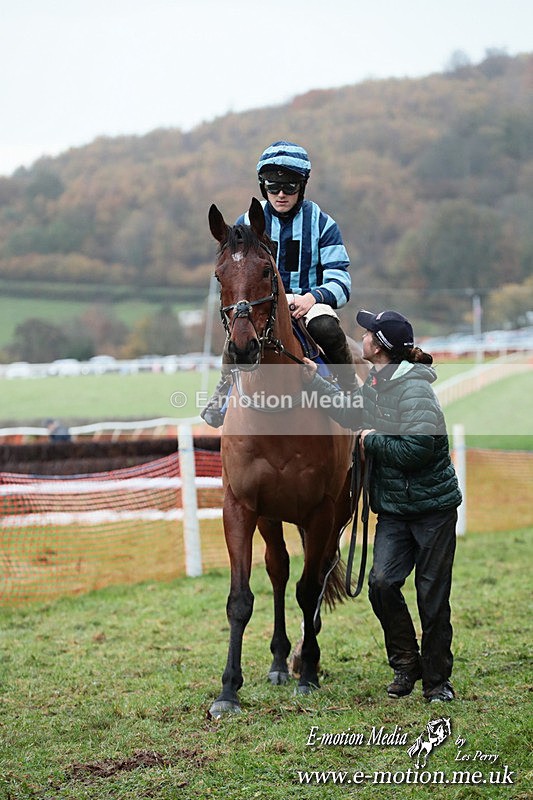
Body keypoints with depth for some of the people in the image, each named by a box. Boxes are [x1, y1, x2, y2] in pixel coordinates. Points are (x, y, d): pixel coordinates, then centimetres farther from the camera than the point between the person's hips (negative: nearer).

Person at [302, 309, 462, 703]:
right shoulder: (374, 385, 7)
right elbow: (351, 413, 30)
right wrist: (314, 380, 25)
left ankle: (438, 678, 17)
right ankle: (406, 663, 11)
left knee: (432, 596, 2)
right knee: (381, 582, -7)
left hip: (434, 507, -7)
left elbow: (417, 449, -28)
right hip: (393, 508, 7)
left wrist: (373, 440, -14)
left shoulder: (414, 387, -18)